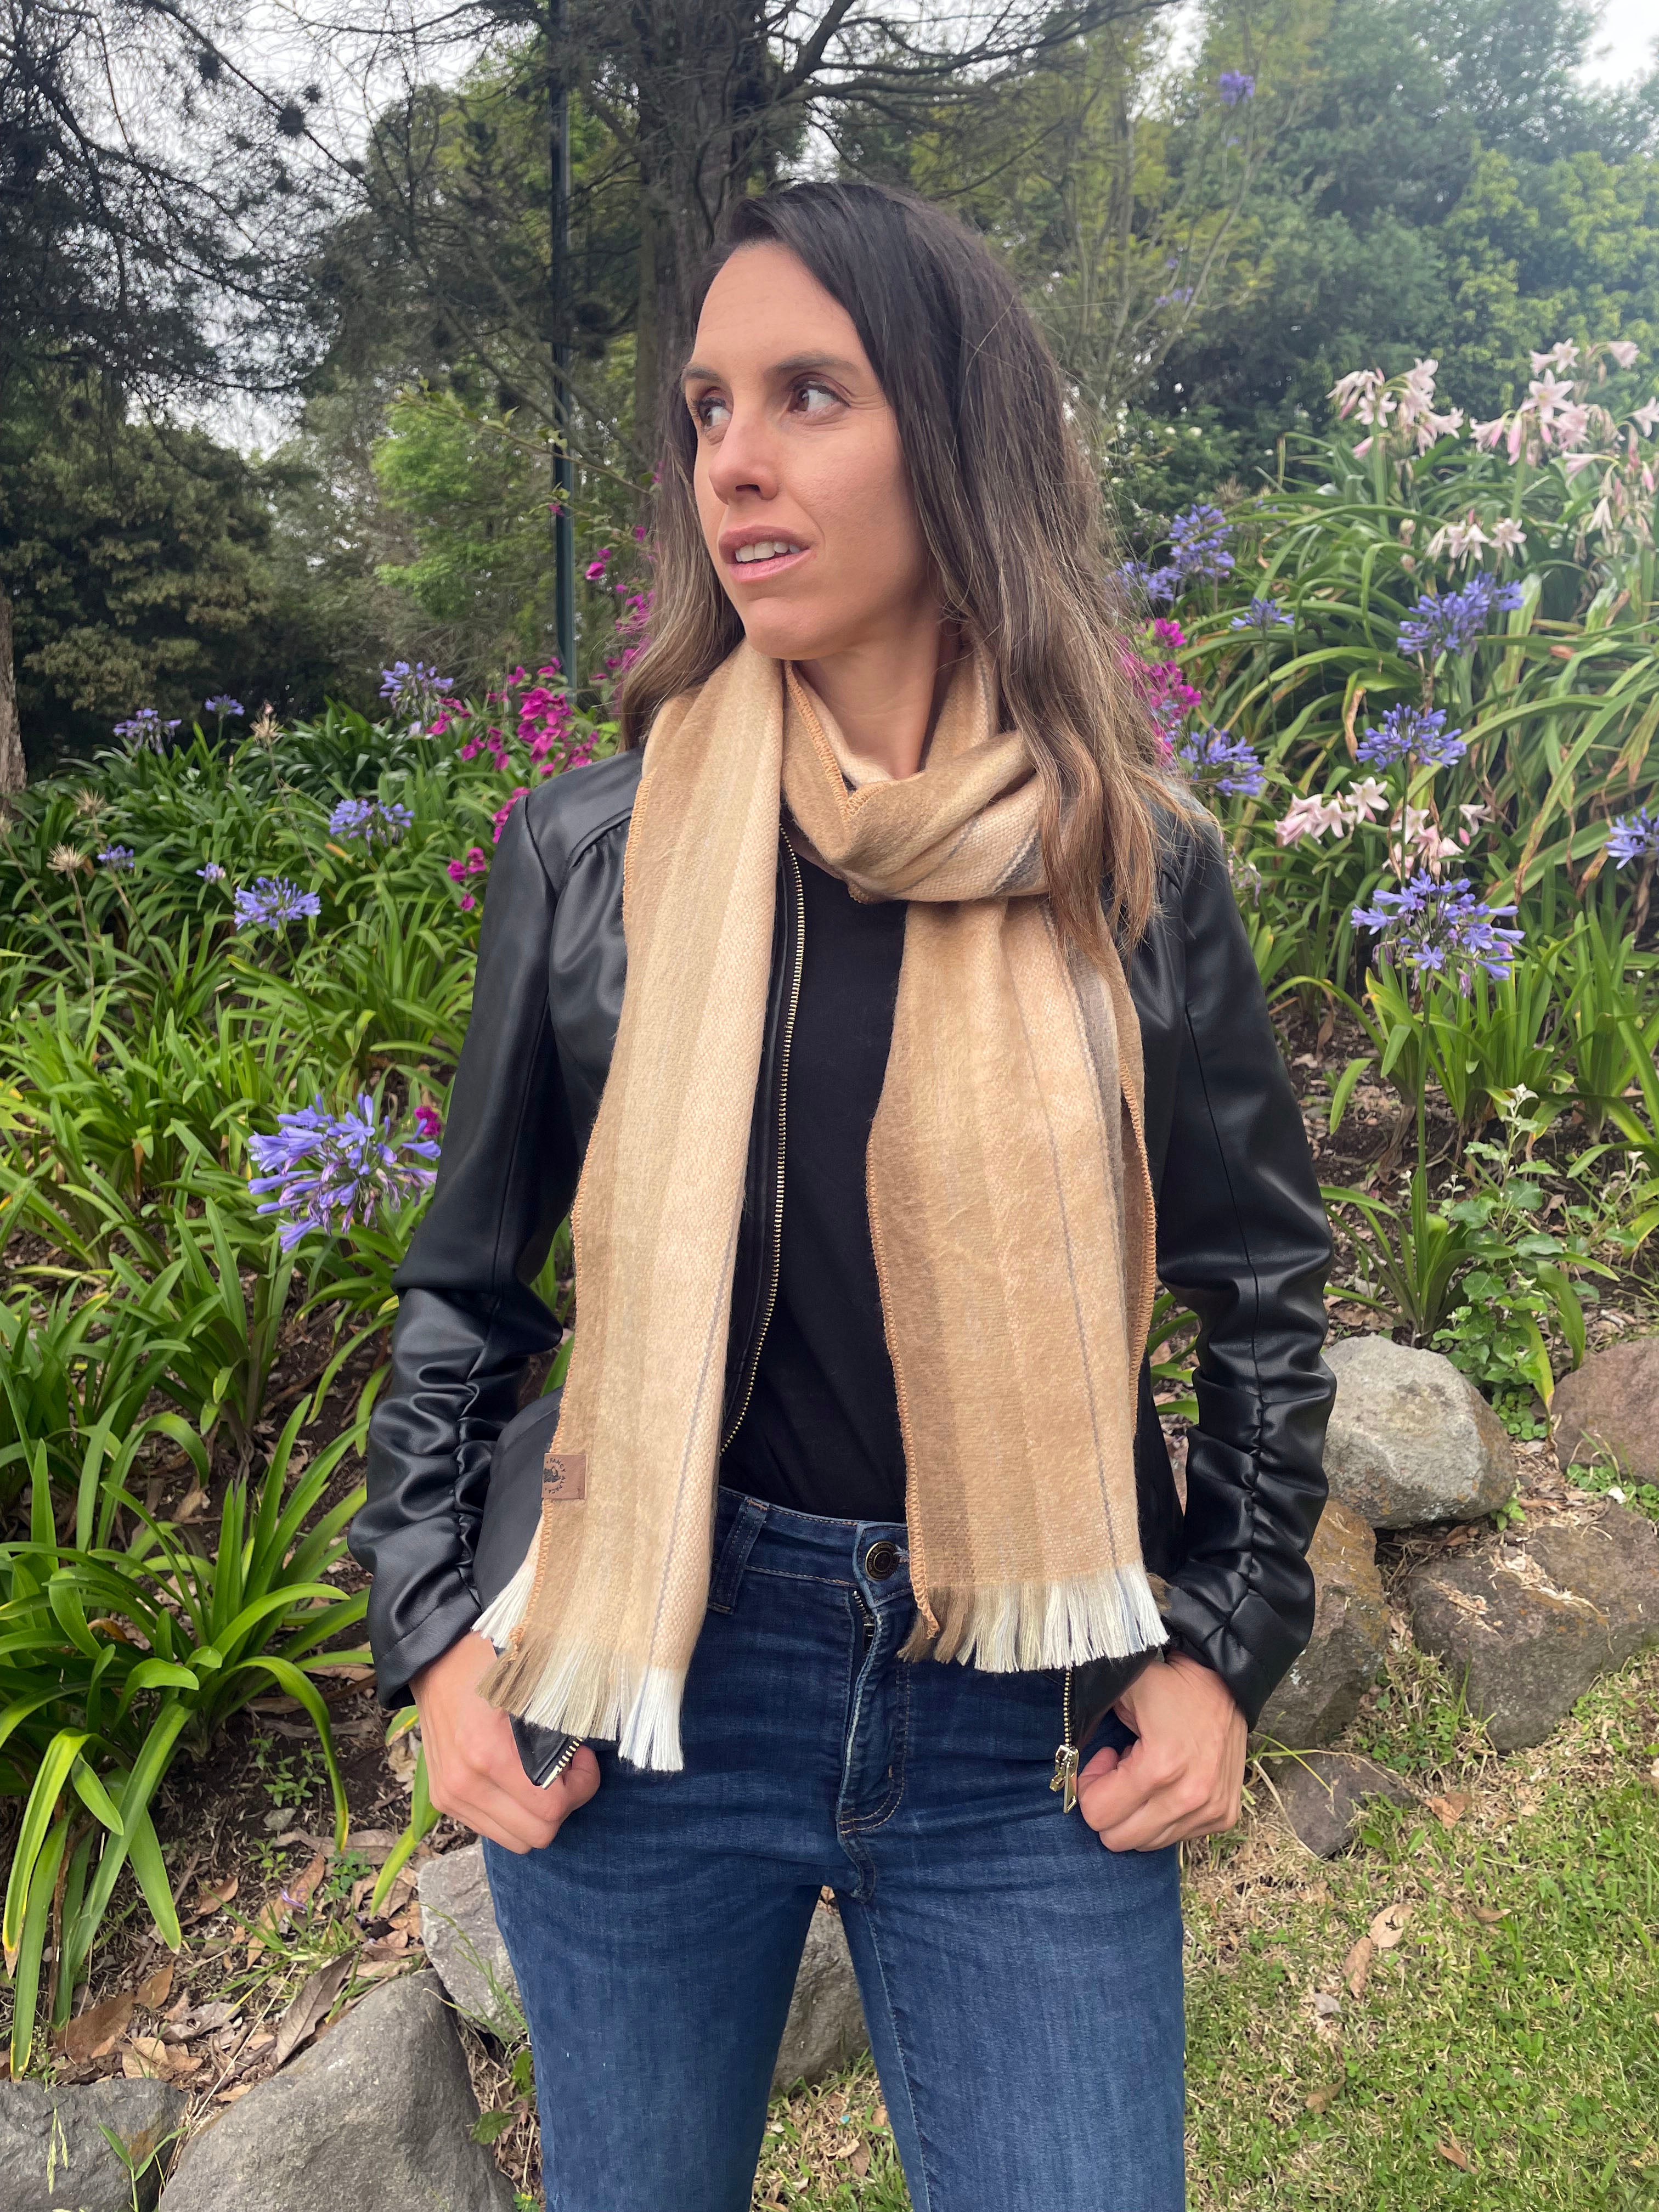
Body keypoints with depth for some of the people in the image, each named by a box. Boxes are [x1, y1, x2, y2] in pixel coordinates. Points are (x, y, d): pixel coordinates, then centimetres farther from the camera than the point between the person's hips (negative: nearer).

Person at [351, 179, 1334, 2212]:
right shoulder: (590, 854, -5)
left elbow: (1262, 1285, 5)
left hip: (1028, 1723, 0)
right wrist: (434, 1635, -1)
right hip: (649, 1675, 1)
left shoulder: (1136, 870, -5)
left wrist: (1225, 1648, 0)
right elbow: (466, 1283, 4)